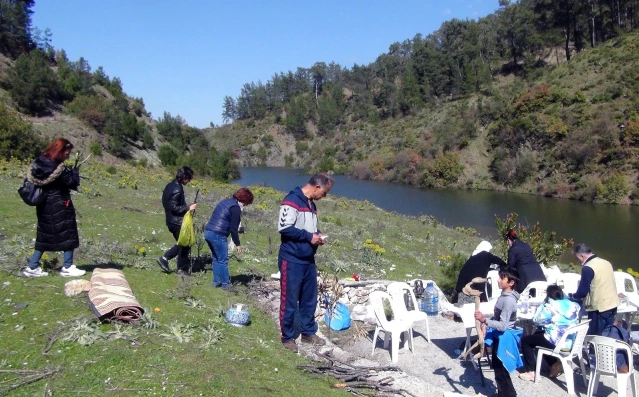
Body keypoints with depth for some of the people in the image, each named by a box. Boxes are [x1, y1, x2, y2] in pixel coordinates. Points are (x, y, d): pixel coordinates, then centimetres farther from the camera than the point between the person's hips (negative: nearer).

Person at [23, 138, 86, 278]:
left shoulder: (40, 163, 3)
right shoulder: (58, 168, -21)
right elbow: (72, 182, -18)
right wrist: (75, 171, 2)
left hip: (45, 205, 8)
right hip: (59, 206, -8)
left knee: (44, 236, 15)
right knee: (68, 234, 4)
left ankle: (32, 267, 16)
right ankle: (67, 268, 9)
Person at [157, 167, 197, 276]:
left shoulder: (171, 185, 8)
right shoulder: (177, 190, -22)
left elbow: (167, 203, 16)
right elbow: (174, 207, -25)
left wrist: (186, 207, 15)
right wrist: (188, 208, -17)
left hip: (172, 220, 10)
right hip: (177, 222, -10)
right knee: (185, 244, 3)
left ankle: (164, 258, 19)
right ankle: (182, 270, 9)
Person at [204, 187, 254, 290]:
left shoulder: (226, 201, 17)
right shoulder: (236, 208, -10)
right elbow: (233, 228, -11)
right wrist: (238, 244, -2)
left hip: (208, 231, 9)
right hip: (218, 235, -9)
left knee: (216, 258, 19)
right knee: (223, 260, 2)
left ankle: (216, 281, 26)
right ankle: (225, 284, 10)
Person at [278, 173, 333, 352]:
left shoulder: (311, 204, 13)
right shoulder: (292, 201, -16)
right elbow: (284, 228, -22)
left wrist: (317, 235, 3)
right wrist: (309, 236, -18)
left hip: (309, 260, 9)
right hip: (292, 261, -9)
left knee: (310, 299, 16)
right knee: (290, 301, 3)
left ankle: (308, 333, 31)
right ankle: (287, 337, 17)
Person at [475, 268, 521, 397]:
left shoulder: (509, 300, -25)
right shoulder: (503, 295, 5)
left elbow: (502, 325, -29)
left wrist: (484, 320, -37)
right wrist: (485, 324, 3)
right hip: (499, 337, 10)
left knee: (501, 370, 2)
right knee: (498, 367, 21)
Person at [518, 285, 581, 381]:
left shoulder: (550, 307, -14)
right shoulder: (573, 305, 6)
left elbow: (536, 320, -7)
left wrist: (543, 304, -1)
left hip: (557, 343, -8)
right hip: (571, 342, 8)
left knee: (525, 340, 8)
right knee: (538, 334, 28)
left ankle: (531, 372, 2)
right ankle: (556, 363, 21)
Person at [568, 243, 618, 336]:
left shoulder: (588, 268, -17)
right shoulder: (606, 262, 8)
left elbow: (582, 292, -15)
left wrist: (572, 296, 4)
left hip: (599, 308, -8)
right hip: (612, 305, 8)